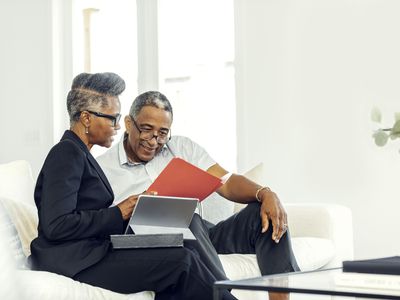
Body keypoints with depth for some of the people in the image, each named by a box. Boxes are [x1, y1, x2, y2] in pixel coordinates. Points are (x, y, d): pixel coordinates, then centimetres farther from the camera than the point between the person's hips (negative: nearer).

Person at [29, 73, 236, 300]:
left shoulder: (79, 154, 19)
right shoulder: (66, 153, -10)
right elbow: (55, 226, -19)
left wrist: (131, 209, 3)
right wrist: (117, 214, -14)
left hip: (90, 253, 9)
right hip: (74, 262, -9)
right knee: (182, 260, -18)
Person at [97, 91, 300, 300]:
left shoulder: (182, 148, 15)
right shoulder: (101, 169, 4)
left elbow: (227, 183, 4)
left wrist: (266, 195, -15)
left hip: (204, 236, 5)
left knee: (263, 213, -17)